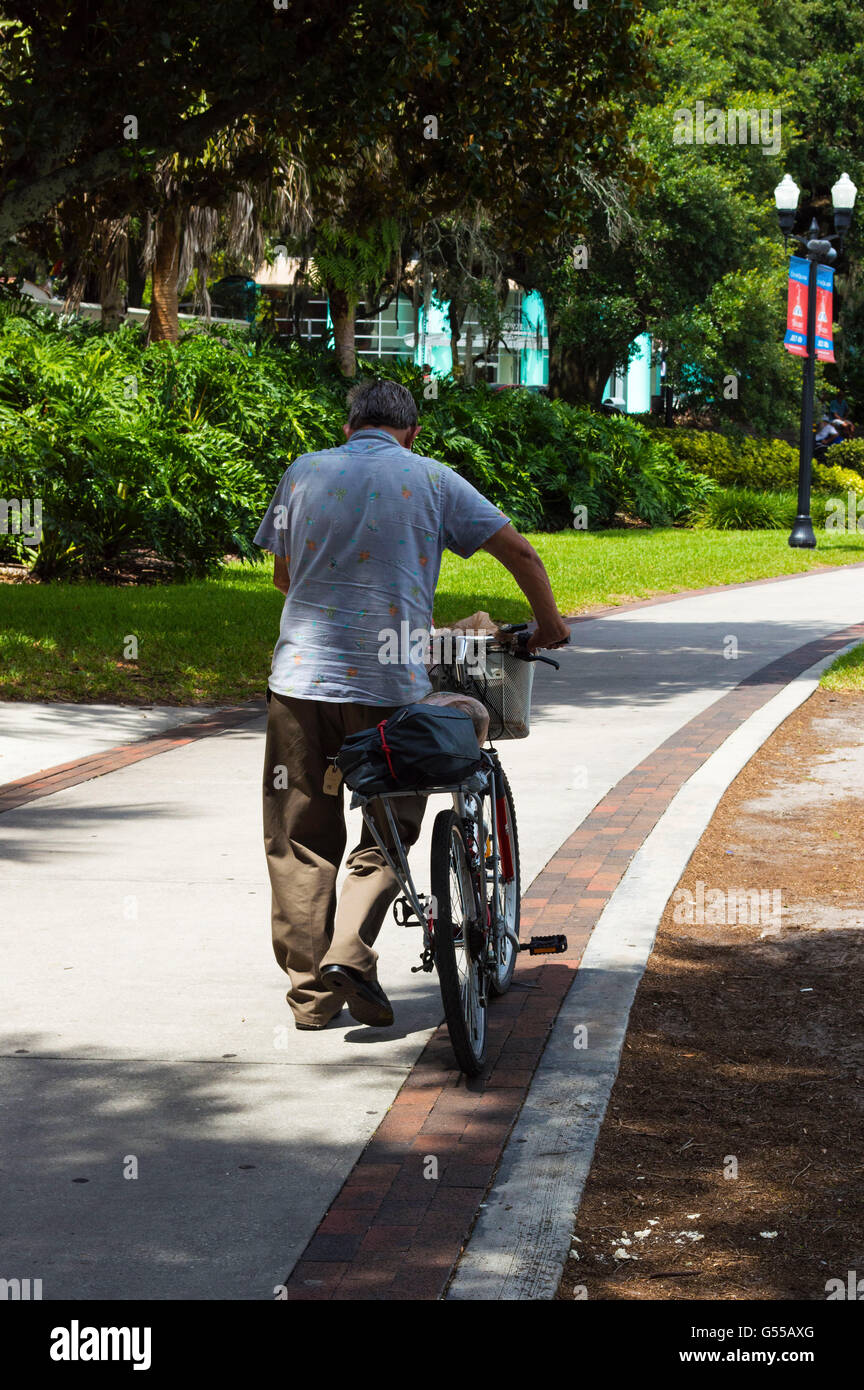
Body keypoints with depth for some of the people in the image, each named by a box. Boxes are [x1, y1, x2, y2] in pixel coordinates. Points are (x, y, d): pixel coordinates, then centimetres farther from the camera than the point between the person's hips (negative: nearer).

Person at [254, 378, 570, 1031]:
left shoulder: (304, 473, 8)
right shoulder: (432, 479, 4)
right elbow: (519, 551, 4)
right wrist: (550, 622, 20)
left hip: (301, 674, 2)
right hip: (390, 680, -1)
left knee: (301, 839, 10)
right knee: (387, 832, 13)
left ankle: (311, 992, 11)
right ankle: (350, 953, -7)